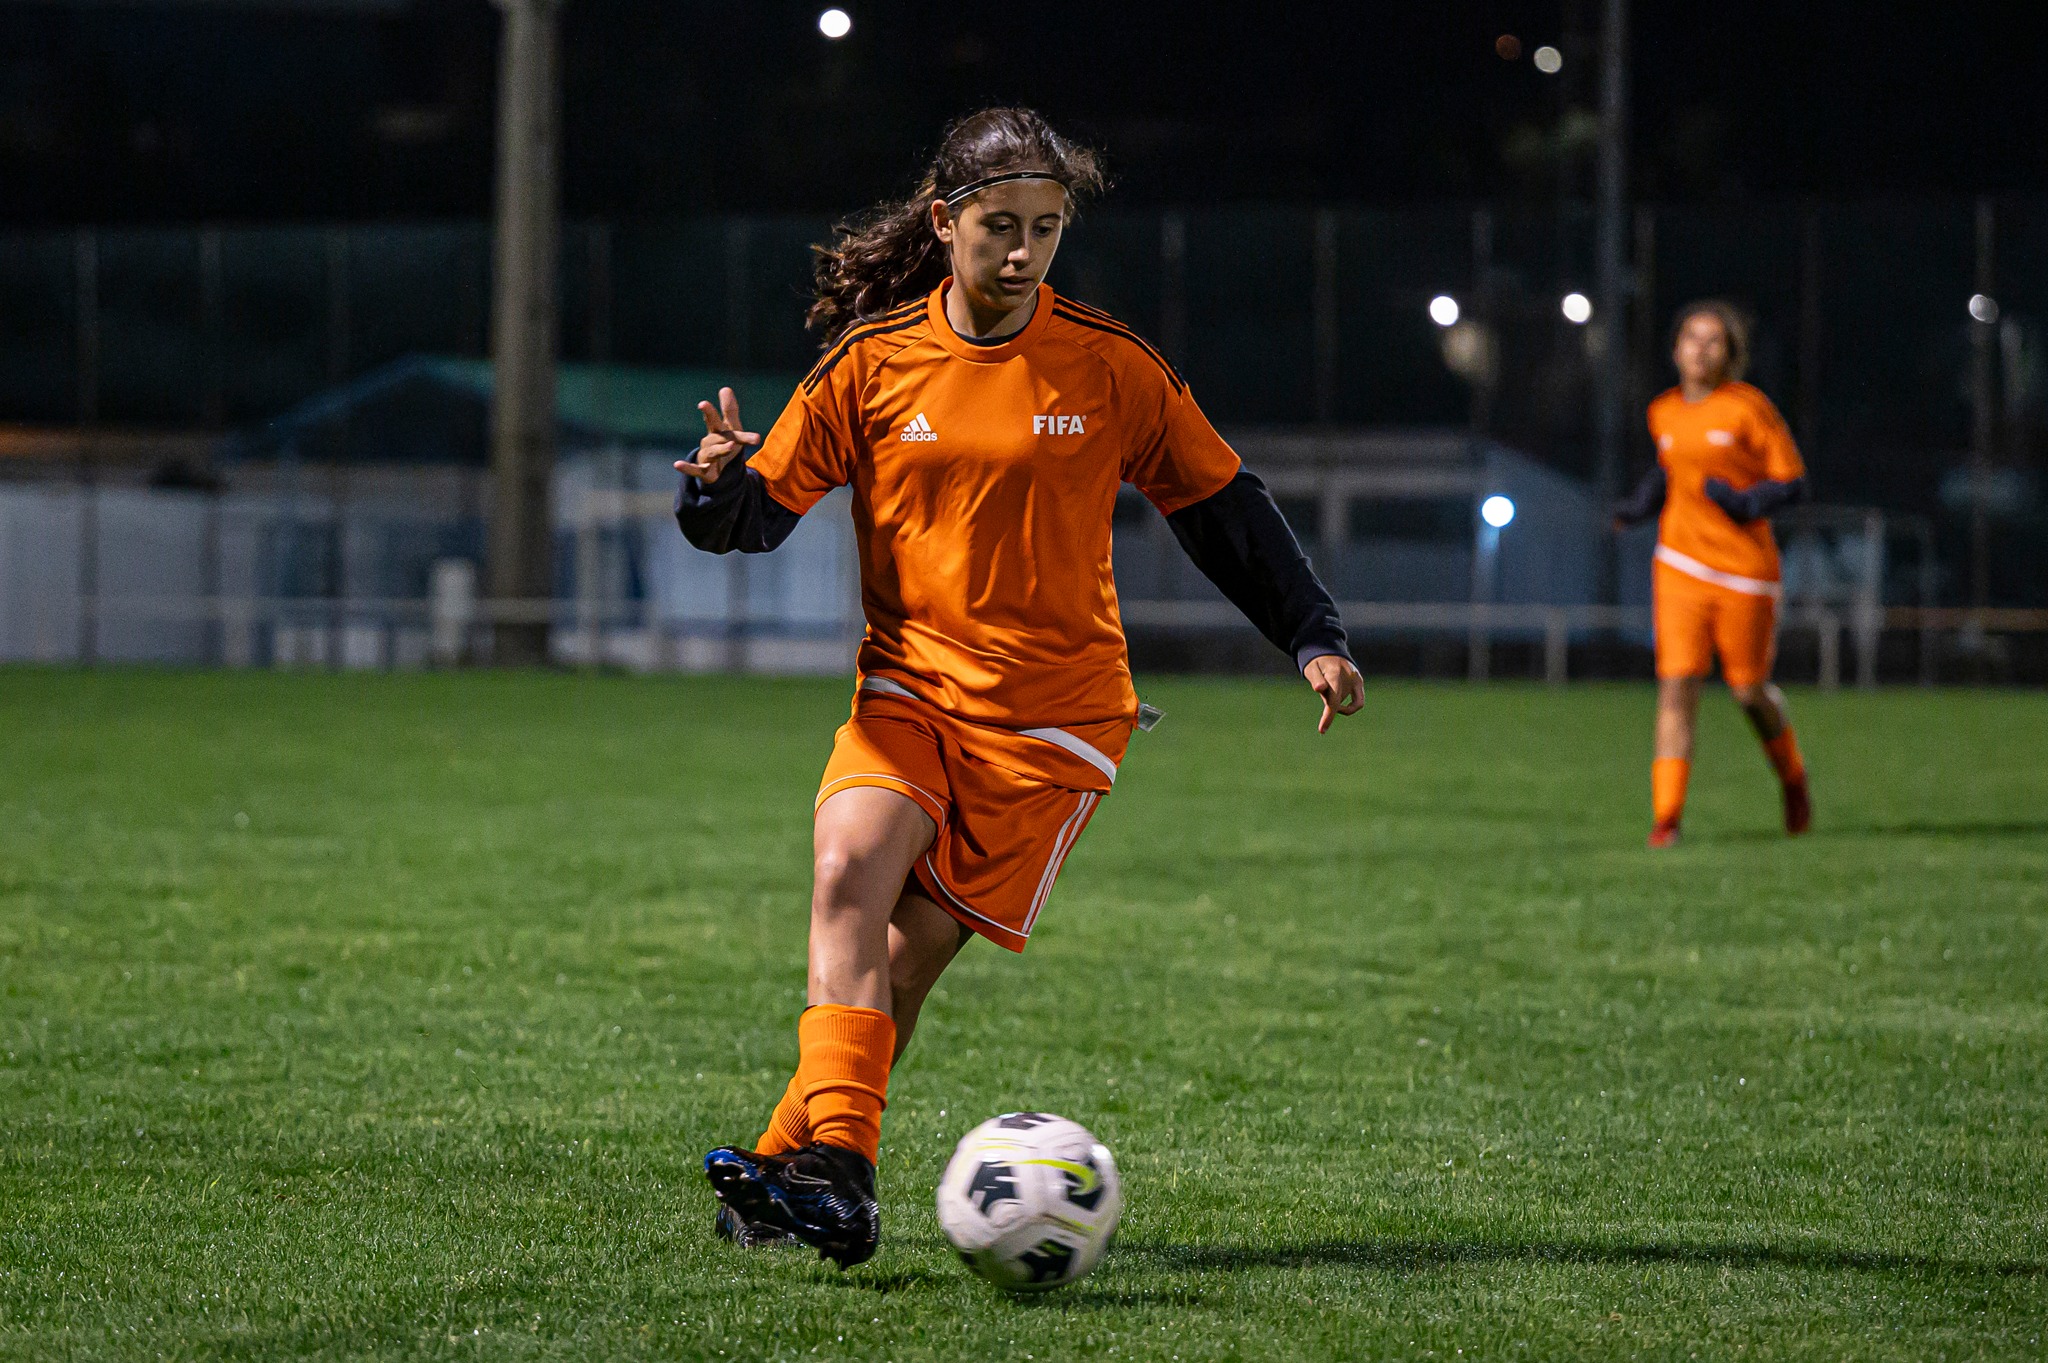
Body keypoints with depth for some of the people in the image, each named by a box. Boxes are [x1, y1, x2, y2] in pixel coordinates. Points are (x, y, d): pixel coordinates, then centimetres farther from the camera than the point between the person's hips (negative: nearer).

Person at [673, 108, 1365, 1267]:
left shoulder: (1112, 369, -2)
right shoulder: (874, 359, 0)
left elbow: (1221, 502, 9)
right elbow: (770, 506, 3)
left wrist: (1314, 636, 6)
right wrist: (721, 487, -20)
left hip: (1055, 709, -1)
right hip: (909, 686, 1)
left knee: (914, 950, -8)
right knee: (851, 861, -26)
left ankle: (805, 1166, 1)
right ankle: (835, 1153, -32)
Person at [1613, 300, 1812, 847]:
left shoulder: (1750, 408, -7)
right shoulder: (1663, 413, 8)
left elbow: (1794, 484, -5)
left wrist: (1745, 502, -22)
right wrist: (1640, 504, 11)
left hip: (1745, 568, -3)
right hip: (1681, 565, 3)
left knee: (1748, 690, 6)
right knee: (1676, 684, -10)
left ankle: (1792, 777, 37)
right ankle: (1666, 817, -13)